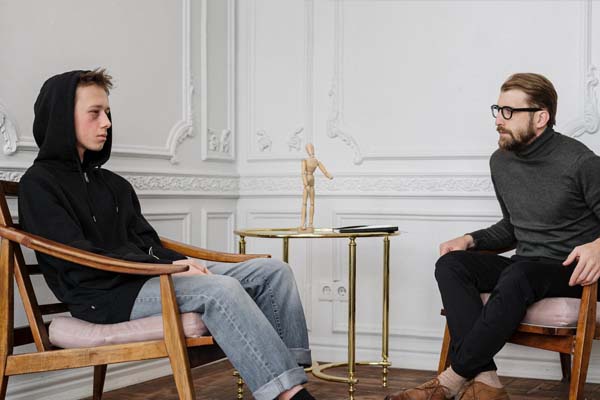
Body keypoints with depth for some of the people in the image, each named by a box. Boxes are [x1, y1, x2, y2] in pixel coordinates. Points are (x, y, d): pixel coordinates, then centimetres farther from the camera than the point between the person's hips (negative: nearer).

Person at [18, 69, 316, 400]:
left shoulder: (113, 184, 23)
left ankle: (294, 370, -19)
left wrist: (184, 265, -5)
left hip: (143, 277, 8)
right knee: (221, 289, -32)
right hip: (104, 296, -8)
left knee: (273, 271, -8)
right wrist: (167, 267, -16)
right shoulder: (39, 184, -2)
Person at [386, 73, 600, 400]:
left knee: (518, 276, -38)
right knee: (451, 264, -19)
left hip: (573, 272, -6)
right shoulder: (501, 161, 9)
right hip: (524, 266, 7)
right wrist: (470, 240, 5)